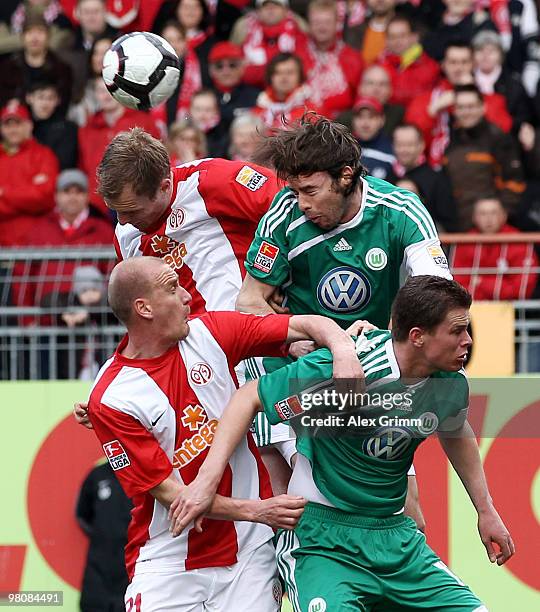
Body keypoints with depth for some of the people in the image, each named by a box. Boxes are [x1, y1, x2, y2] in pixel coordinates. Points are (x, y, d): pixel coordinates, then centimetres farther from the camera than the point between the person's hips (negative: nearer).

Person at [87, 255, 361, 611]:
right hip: (168, 563, -3)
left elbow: (307, 325, 0)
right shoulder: (110, 398, -13)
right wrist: (256, 510, -21)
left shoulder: (209, 334, 0)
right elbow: (167, 492, -14)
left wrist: (343, 347, -23)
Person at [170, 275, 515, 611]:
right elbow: (250, 397, -13)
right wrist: (208, 478, -20)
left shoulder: (451, 382, -2)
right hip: (322, 537, -6)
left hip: (393, 534, 6)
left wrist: (486, 510, 26)